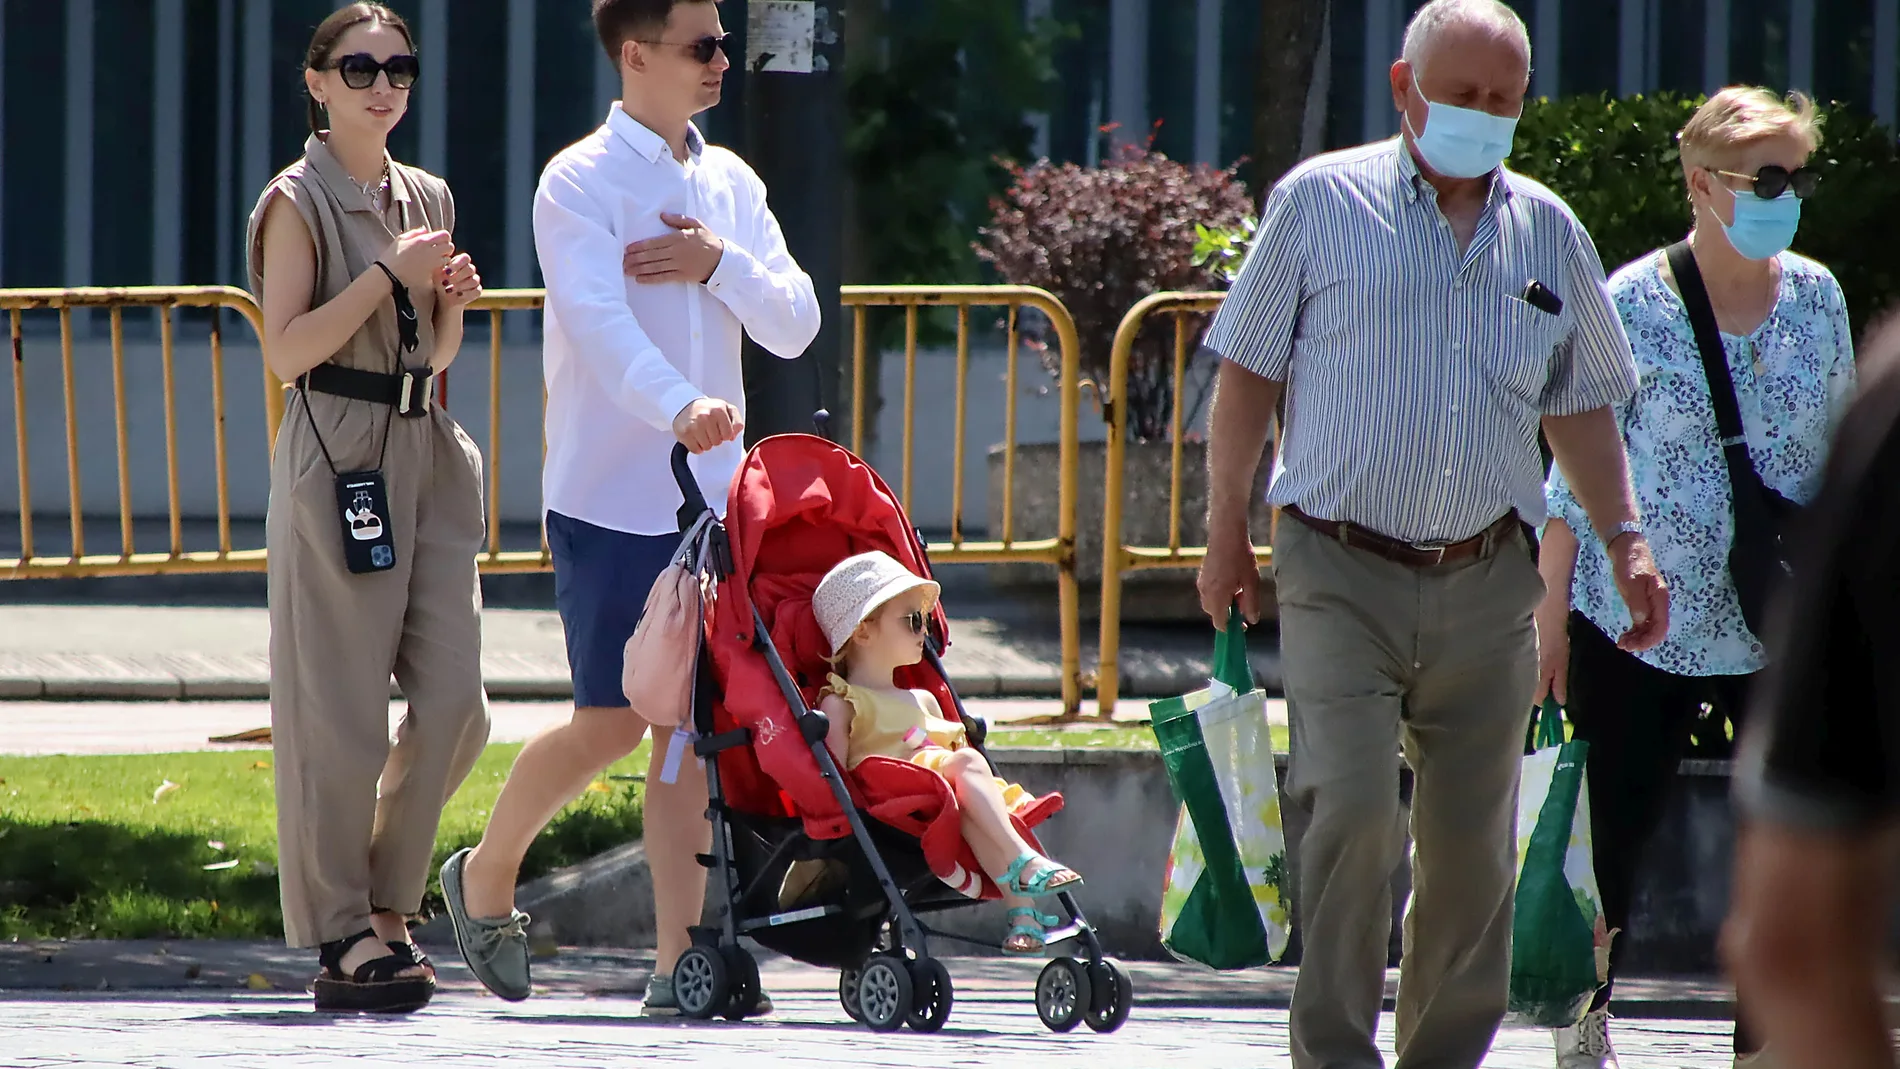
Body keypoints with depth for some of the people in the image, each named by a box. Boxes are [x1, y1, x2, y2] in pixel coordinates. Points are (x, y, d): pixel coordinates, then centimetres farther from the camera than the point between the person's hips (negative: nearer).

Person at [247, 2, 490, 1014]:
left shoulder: (426, 198, 15)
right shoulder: (299, 201, -4)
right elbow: (288, 350, -12)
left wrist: (453, 300, 2)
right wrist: (389, 273, -15)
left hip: (429, 454, 7)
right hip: (337, 457, -6)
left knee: (452, 703, 0)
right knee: (339, 712, -5)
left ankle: (385, 903, 16)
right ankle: (343, 939, 1)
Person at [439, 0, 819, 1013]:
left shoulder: (729, 184, 12)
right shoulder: (580, 183, -8)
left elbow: (796, 324, 9)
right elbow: (599, 320, -24)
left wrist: (721, 265, -10)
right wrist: (681, 408, -41)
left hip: (707, 495, 5)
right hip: (609, 499, -5)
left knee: (692, 724, 1)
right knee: (610, 724, -4)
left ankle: (678, 961, 2)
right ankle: (486, 876, 21)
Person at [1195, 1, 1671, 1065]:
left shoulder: (1549, 232, 11)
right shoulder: (1321, 202, 1)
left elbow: (1581, 403, 20)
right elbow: (1250, 372, 6)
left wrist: (1626, 539, 9)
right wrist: (1226, 532, 3)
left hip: (1487, 585, 4)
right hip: (1341, 575, -4)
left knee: (1473, 844, 6)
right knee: (1352, 809, -18)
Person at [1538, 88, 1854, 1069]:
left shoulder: (1817, 298, 4)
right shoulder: (1631, 307, -8)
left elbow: (1841, 454, 13)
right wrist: (1551, 619, -5)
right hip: (1638, 634, -3)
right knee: (1608, 843, 5)